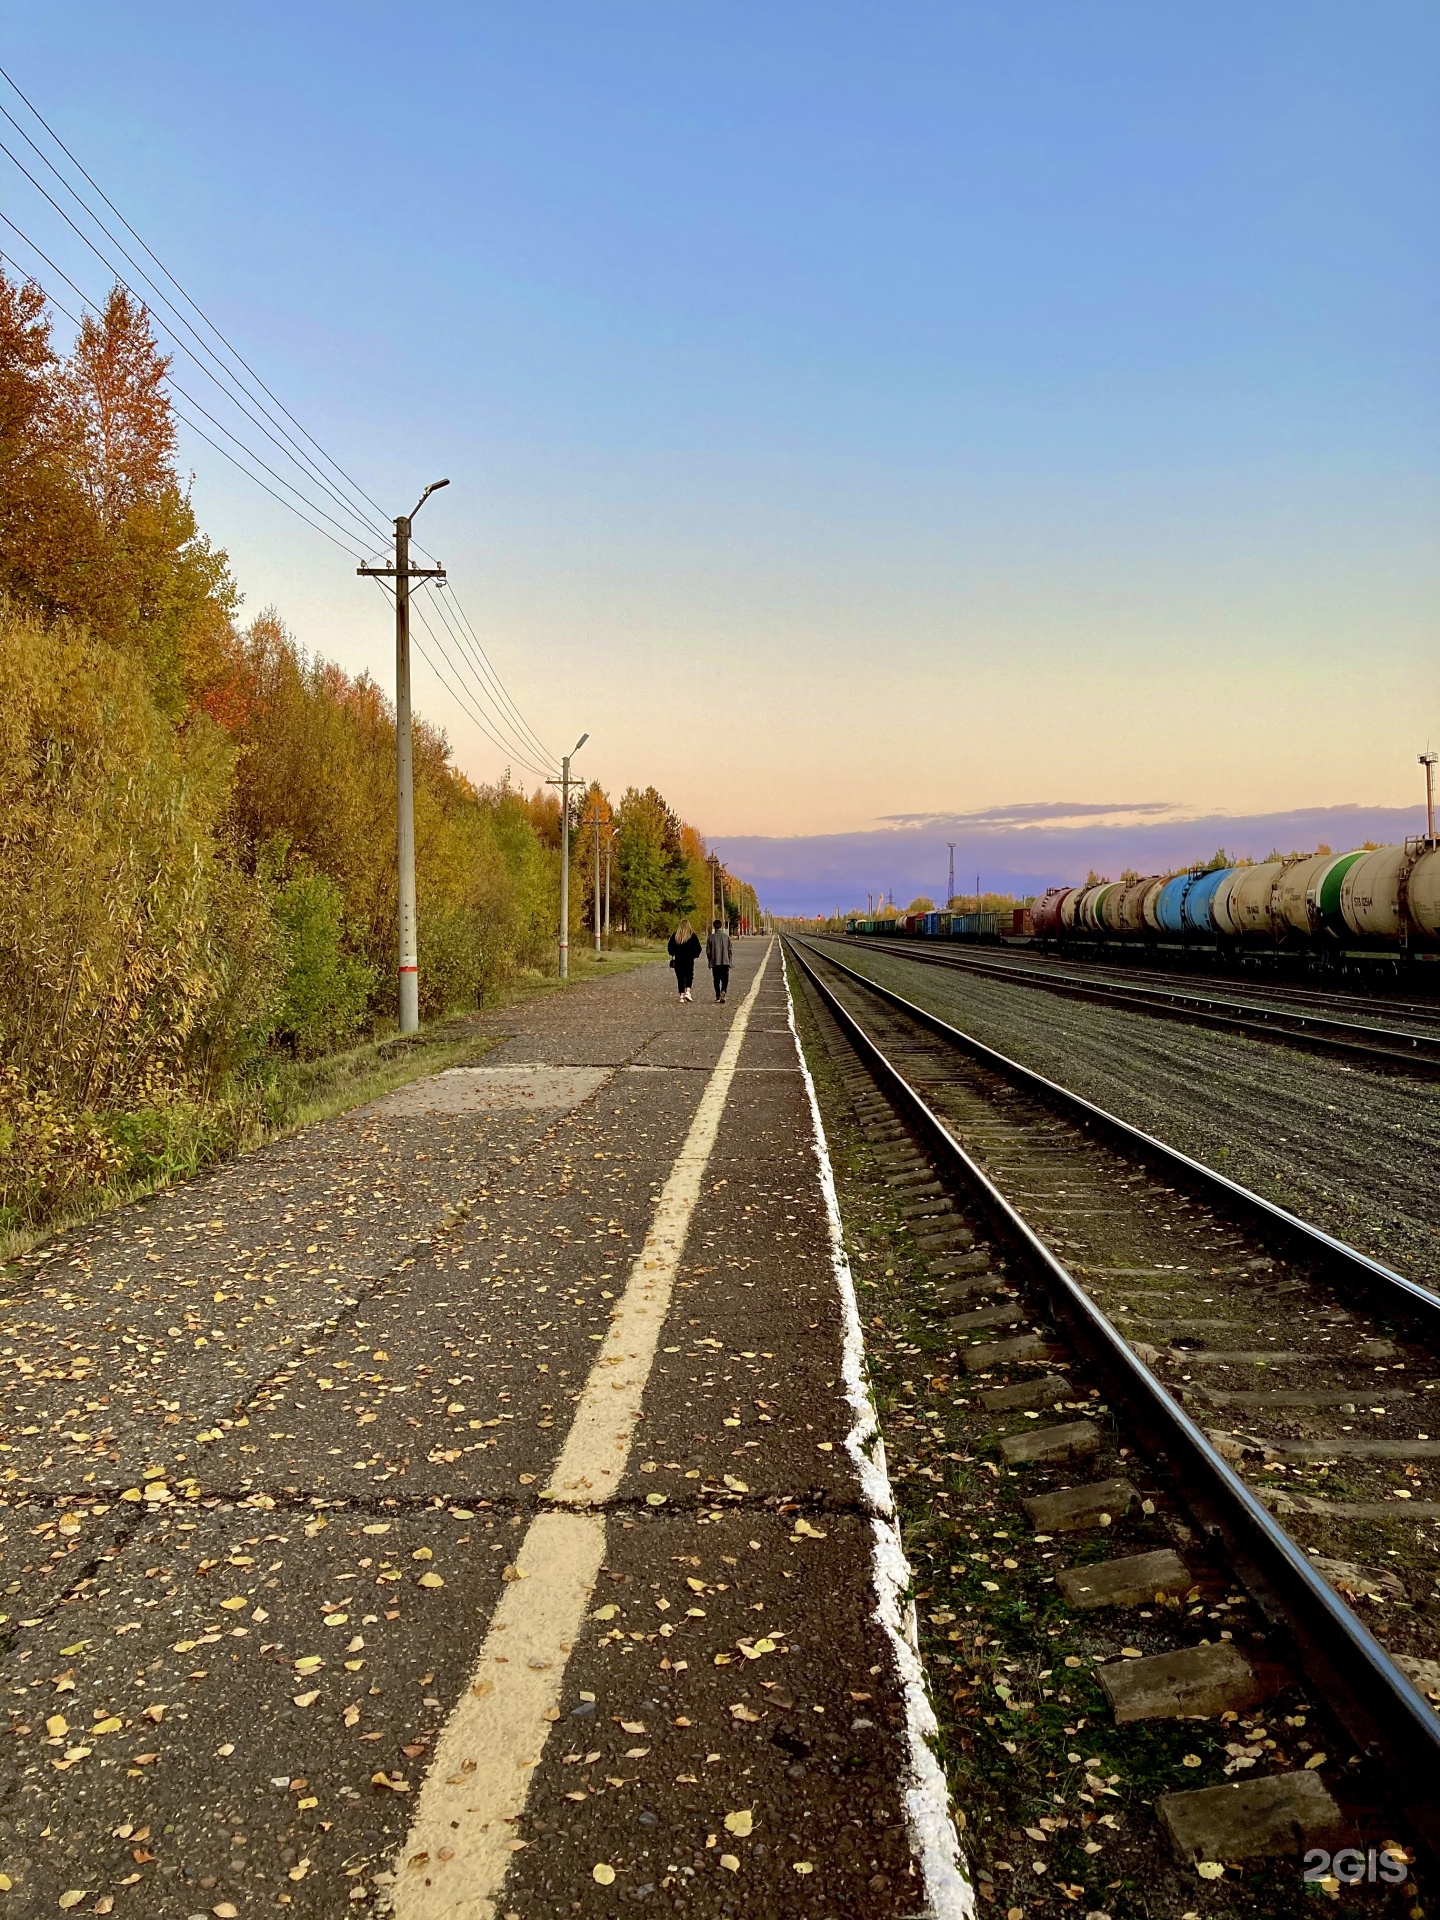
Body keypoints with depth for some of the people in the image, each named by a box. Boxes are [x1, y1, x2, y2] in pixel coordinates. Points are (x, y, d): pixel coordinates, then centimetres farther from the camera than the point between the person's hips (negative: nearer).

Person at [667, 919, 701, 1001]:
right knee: (689, 976, 10)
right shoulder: (692, 935, -2)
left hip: (678, 959, 1)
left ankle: (681, 995, 3)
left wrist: (673, 954, 18)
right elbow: (698, 948, -3)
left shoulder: (675, 935, 2)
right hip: (689, 959, -1)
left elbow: (669, 946, 5)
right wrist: (694, 955, 13)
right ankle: (687, 992, -10)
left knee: (680, 977, 7)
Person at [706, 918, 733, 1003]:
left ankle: (718, 997, 7)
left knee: (716, 981, 8)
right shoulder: (726, 937, 0)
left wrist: (710, 960, 15)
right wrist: (729, 962, 12)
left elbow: (708, 951, -1)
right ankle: (723, 991, -20)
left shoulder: (711, 937, -3)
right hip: (725, 962, 0)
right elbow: (729, 950, 4)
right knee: (725, 980, 5)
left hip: (715, 963, 0)